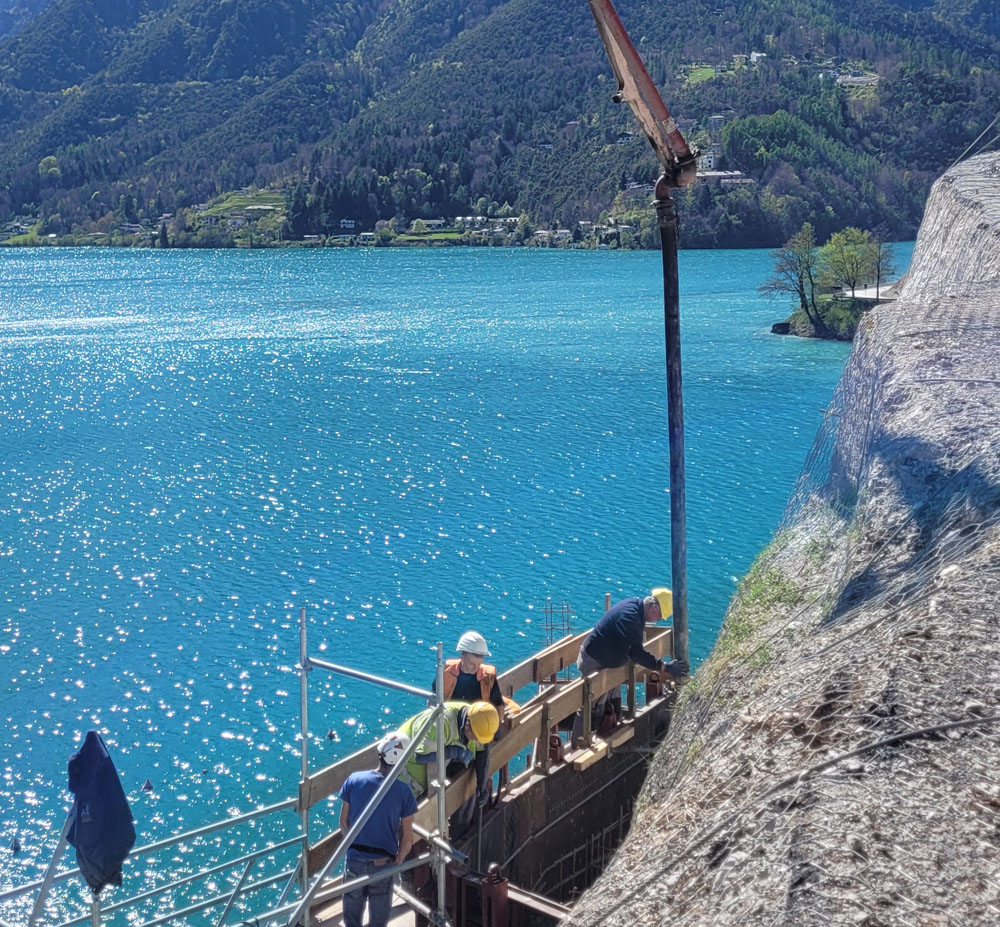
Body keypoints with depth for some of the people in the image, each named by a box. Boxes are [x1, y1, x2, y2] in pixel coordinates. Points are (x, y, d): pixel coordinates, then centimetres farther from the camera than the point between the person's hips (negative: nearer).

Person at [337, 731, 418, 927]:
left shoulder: (353, 780, -11)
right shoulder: (403, 792, -14)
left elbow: (343, 823, -1)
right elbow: (407, 839, -9)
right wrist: (397, 863, 7)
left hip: (355, 860, 1)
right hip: (383, 863, -1)